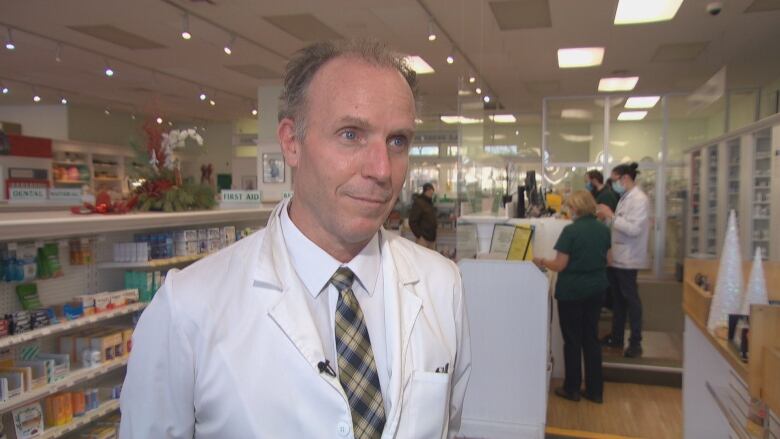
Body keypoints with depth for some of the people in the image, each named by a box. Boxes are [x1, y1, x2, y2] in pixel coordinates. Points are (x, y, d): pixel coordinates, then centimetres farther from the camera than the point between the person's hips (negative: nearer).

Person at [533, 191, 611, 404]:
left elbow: (560, 265, -16)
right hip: (596, 290, 5)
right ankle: (595, 390, 20)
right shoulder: (604, 230, 0)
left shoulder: (571, 231, -18)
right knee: (591, 338, 14)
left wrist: (542, 261, 0)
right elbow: (607, 259, 10)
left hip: (571, 292, -5)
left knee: (572, 340, 7)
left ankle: (572, 388, 19)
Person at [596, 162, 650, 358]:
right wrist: (607, 218, 1)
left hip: (627, 258, -9)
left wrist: (611, 216, -22)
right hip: (617, 256, 9)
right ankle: (616, 337, 28)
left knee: (630, 299, 2)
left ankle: (635, 342, 15)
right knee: (617, 298, 16)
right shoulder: (625, 197, 11)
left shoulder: (639, 199, -16)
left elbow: (634, 229, -25)